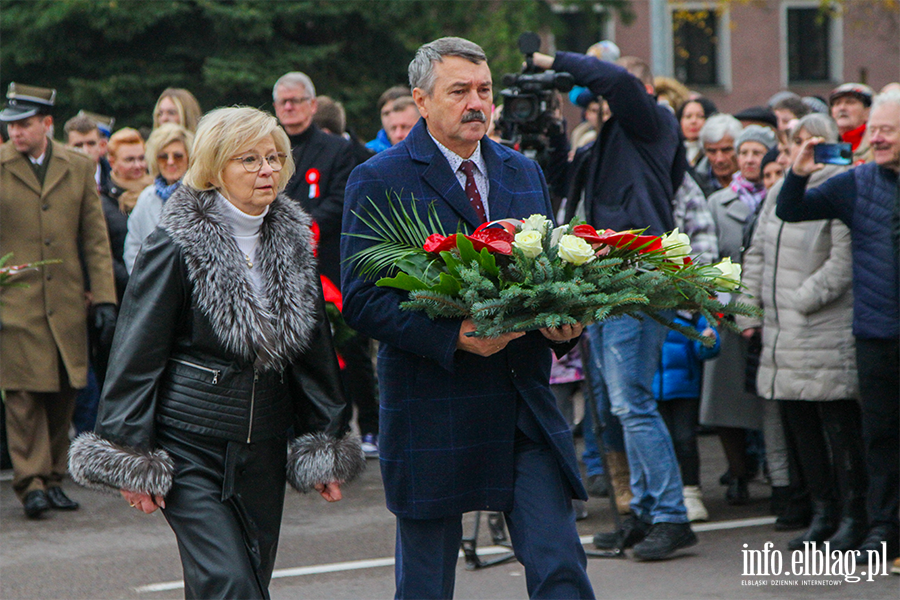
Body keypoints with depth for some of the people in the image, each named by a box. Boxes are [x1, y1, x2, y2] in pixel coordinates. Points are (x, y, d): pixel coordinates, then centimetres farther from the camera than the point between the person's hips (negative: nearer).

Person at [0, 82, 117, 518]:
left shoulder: (79, 168, 8)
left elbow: (95, 238, 9)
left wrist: (104, 298, 3)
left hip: (66, 303, 3)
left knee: (63, 393, 6)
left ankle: (53, 479, 17)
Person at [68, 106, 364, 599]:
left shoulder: (293, 242, 9)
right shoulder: (175, 245, -8)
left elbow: (314, 351, 16)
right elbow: (137, 355, -6)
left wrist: (325, 447, 13)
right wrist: (132, 457, -9)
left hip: (264, 446, 6)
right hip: (190, 447, -5)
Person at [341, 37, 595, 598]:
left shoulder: (524, 172, 14)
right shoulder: (379, 181, -4)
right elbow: (361, 299, -10)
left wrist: (565, 322, -3)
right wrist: (452, 337, -22)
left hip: (527, 404, 4)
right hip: (431, 410, -4)